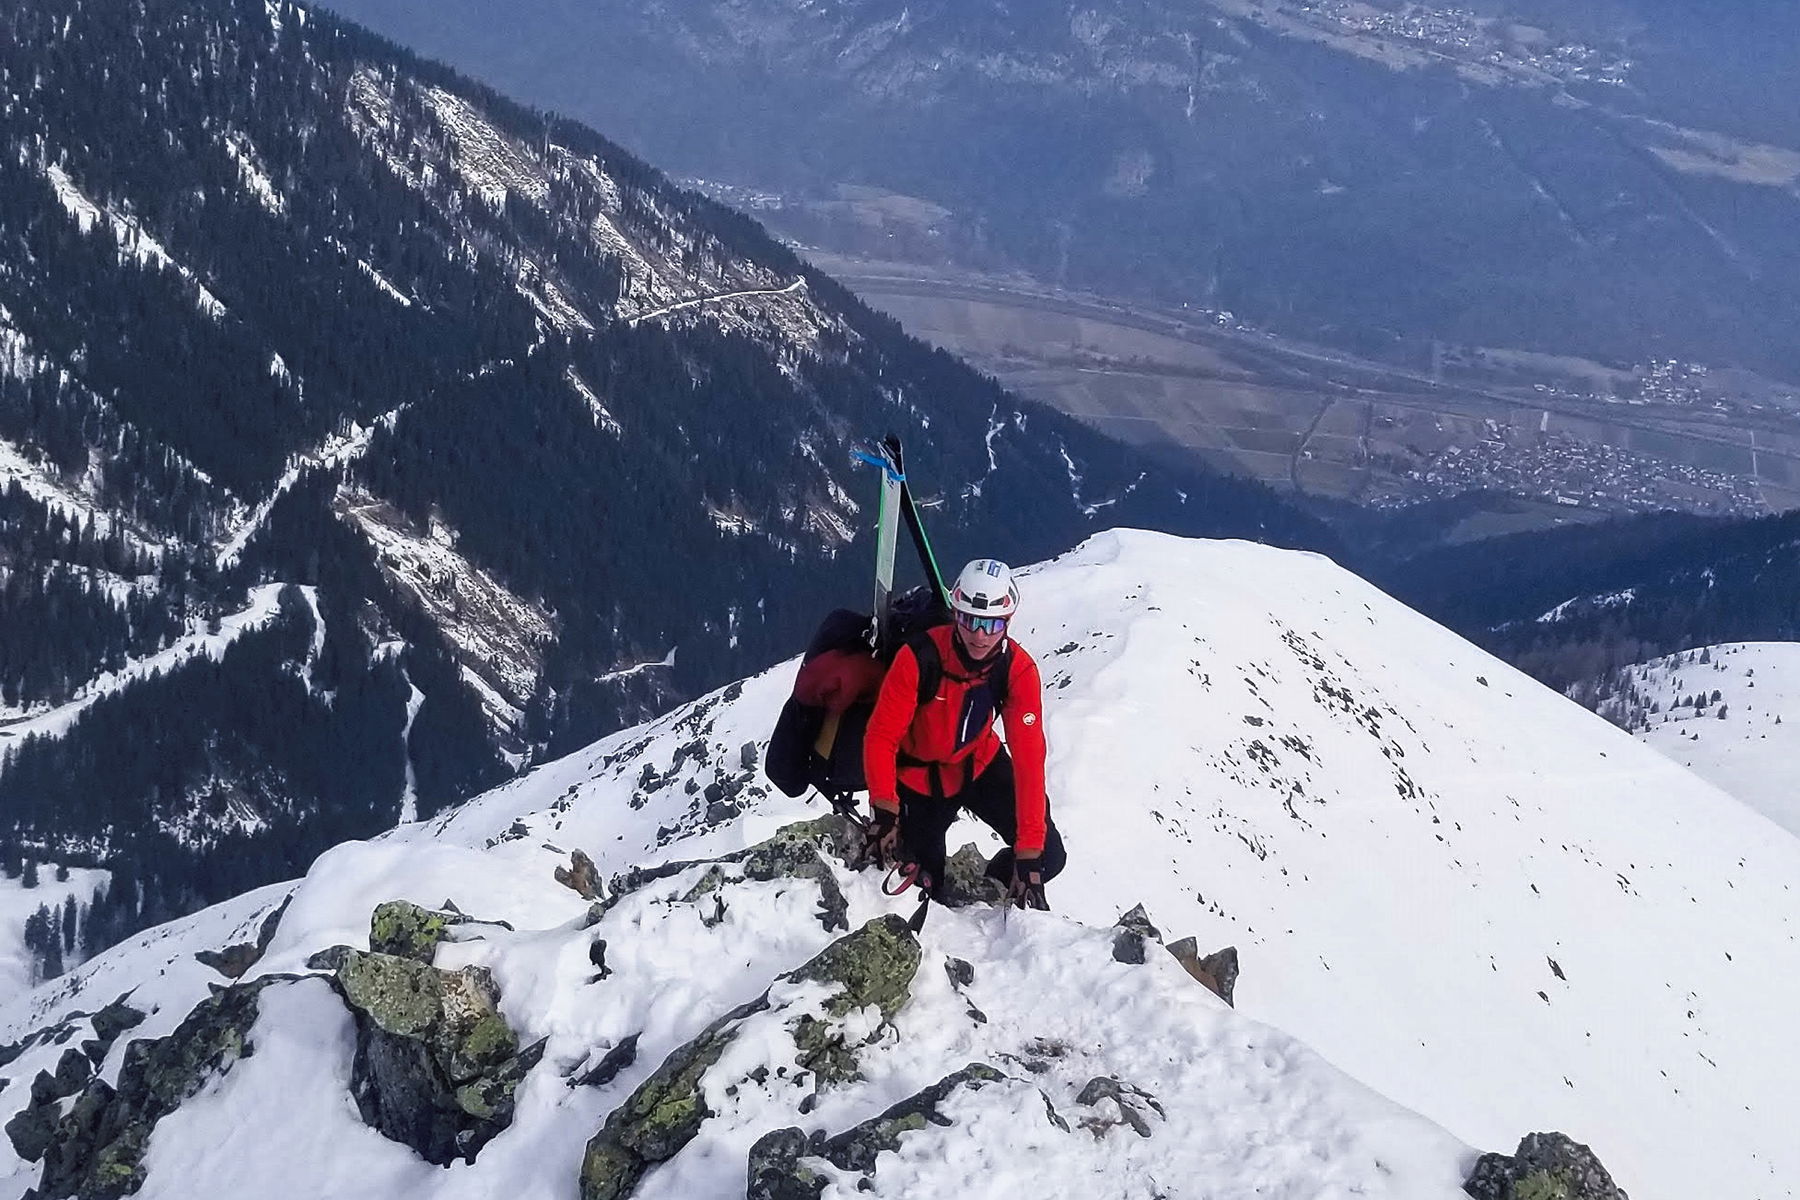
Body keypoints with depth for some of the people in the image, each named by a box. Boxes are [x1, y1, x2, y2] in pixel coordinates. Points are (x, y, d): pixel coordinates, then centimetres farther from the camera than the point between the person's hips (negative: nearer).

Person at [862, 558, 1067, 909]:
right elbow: (881, 737, -26)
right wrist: (885, 812, -40)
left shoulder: (1018, 670, -23)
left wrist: (1029, 855, -32)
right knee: (923, 882, -4)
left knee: (1047, 858, -11)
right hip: (919, 773, -2)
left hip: (978, 767, 2)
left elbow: (1028, 760, -26)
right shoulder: (920, 657, -30)